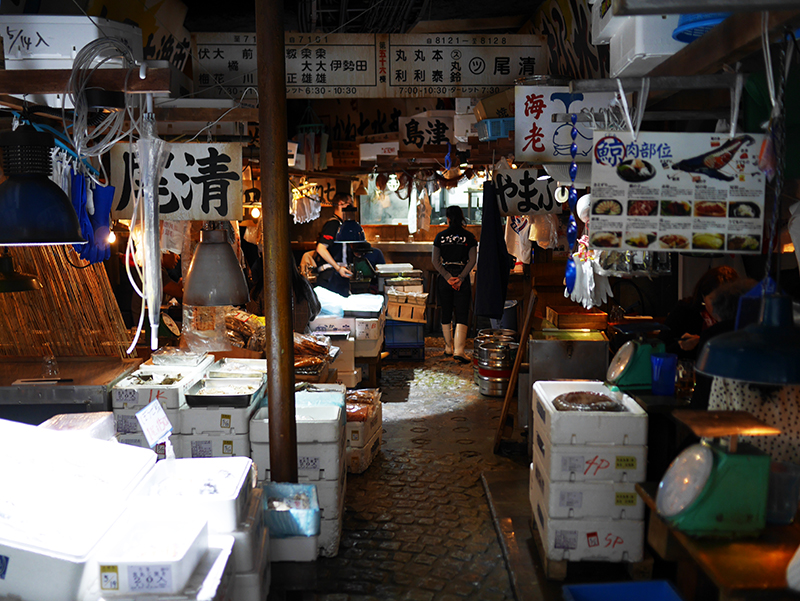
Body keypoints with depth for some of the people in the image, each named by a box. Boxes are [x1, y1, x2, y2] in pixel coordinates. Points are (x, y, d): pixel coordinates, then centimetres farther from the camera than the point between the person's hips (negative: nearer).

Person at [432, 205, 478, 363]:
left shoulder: (440, 236, 2)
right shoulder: (469, 237, 0)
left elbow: (435, 261, -3)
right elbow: (472, 260, -8)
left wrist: (448, 277, -7)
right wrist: (460, 278, -11)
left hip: (444, 279, 2)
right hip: (462, 277, -1)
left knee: (446, 314, 14)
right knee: (461, 315, -2)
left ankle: (448, 348, 24)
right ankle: (458, 351, -14)